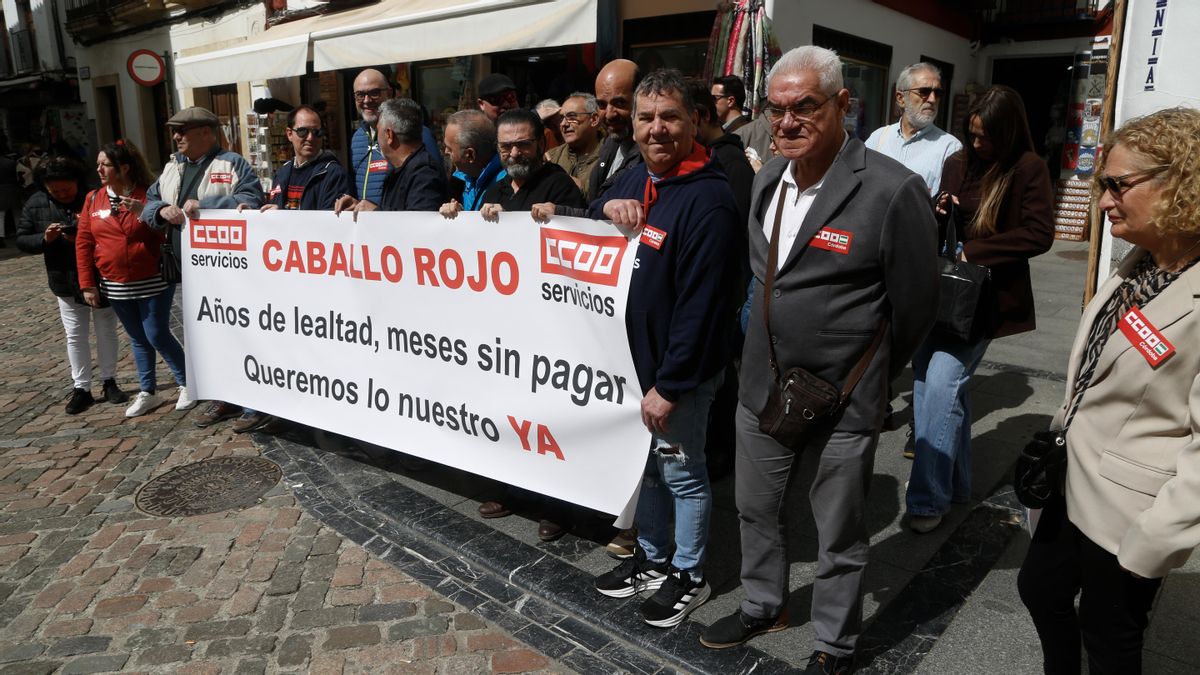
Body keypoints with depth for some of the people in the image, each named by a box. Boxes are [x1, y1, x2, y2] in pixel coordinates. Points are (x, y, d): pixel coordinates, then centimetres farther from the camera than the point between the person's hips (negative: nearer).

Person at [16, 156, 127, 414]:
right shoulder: (36, 204, -1)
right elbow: (21, 240, 3)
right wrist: (44, 239, -17)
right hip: (66, 281, 3)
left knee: (106, 330, 9)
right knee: (75, 335, 7)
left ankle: (109, 382, 23)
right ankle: (81, 388, 16)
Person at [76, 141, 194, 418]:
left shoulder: (149, 195, -6)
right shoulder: (93, 199, 5)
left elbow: (169, 233, -8)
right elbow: (83, 243, 6)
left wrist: (145, 213, -25)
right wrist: (87, 285, 3)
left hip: (153, 282, -4)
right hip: (115, 286, 4)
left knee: (157, 336, -4)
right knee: (138, 340, 13)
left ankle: (187, 384, 14)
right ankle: (148, 392, 23)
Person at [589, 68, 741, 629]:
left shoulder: (708, 199, -21)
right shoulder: (635, 178, 6)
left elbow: (700, 304, -23)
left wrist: (668, 384, -22)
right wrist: (606, 207, -6)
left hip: (680, 370, -8)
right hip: (631, 354, 8)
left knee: (681, 472, 9)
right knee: (645, 463, 21)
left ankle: (688, 575, 30)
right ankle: (651, 558, 41)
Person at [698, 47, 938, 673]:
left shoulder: (893, 191, -18)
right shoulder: (767, 177, 3)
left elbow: (915, 304, -9)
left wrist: (865, 379, 2)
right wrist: (763, 355, 16)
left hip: (843, 400, -6)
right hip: (762, 385, 6)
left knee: (838, 535, 12)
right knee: (755, 509, 22)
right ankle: (763, 606, 46)